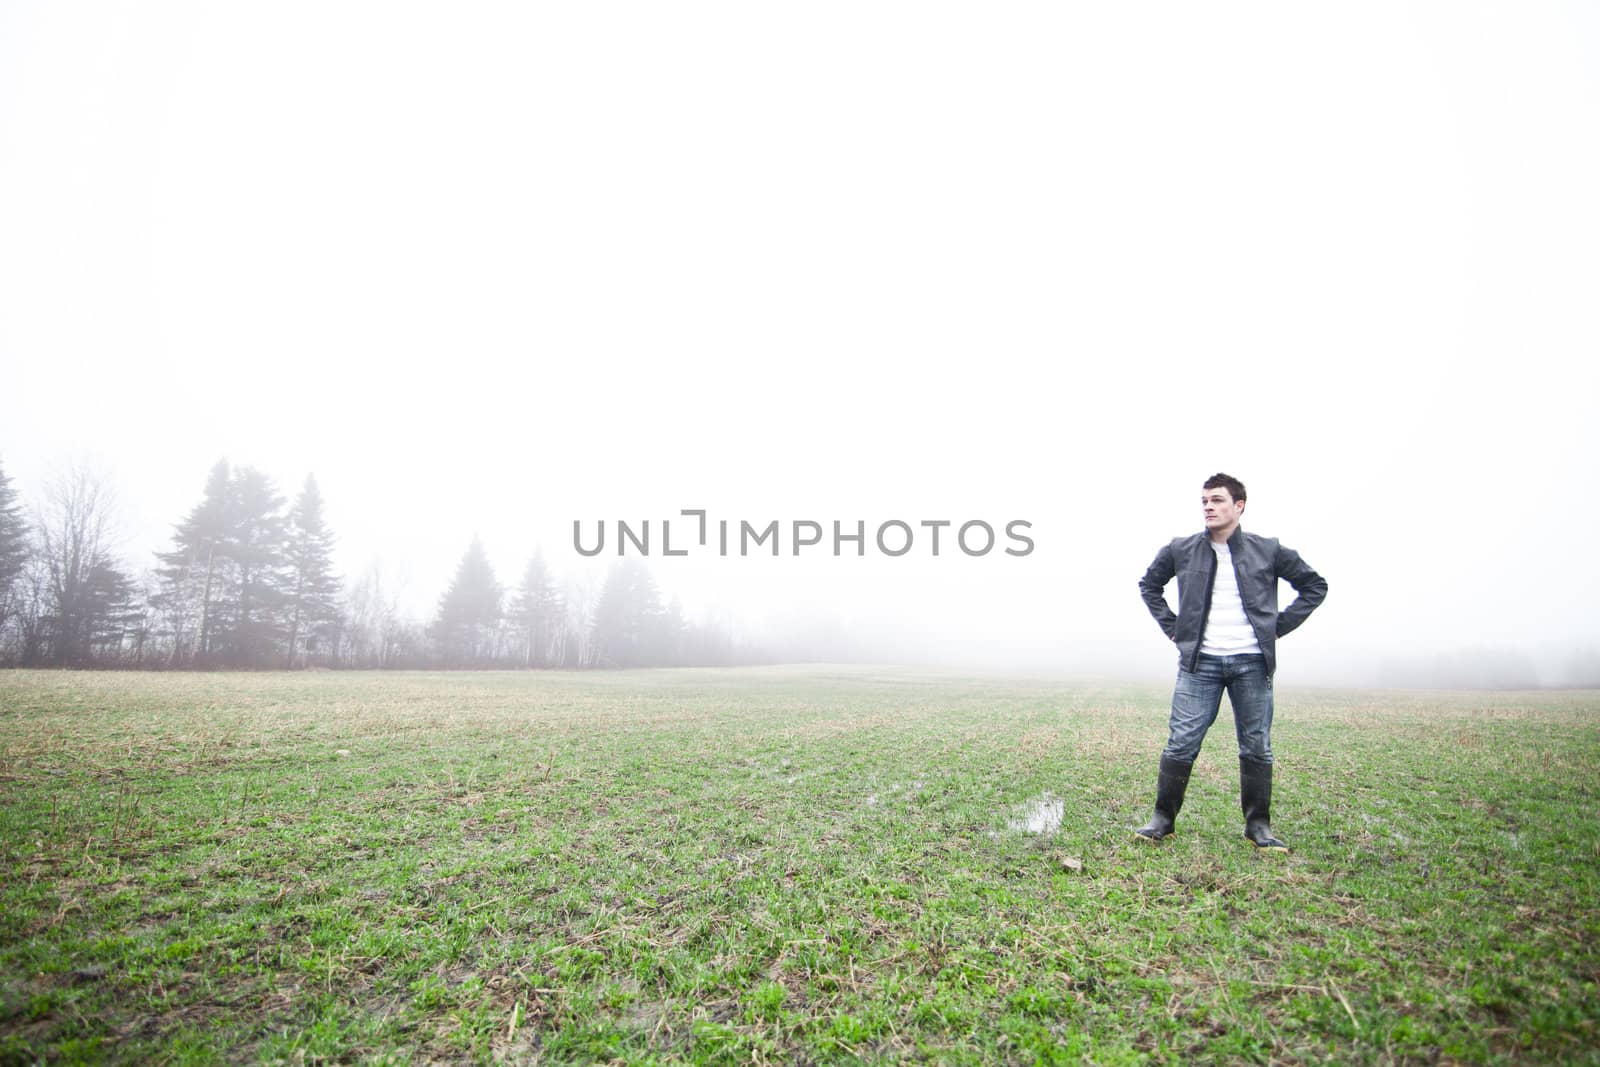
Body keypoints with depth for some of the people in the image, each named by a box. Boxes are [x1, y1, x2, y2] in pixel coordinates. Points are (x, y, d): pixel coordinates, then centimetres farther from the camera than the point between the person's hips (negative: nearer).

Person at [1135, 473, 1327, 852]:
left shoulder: (1268, 551, 3)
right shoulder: (1180, 550, 4)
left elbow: (1315, 586, 13)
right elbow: (1149, 585, 20)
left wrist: (1278, 627, 5)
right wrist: (1172, 628, 9)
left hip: (1252, 663, 1)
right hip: (1200, 662, 0)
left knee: (1257, 747, 6)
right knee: (1181, 743, -4)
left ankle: (1259, 826, 19)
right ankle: (1163, 818, 8)